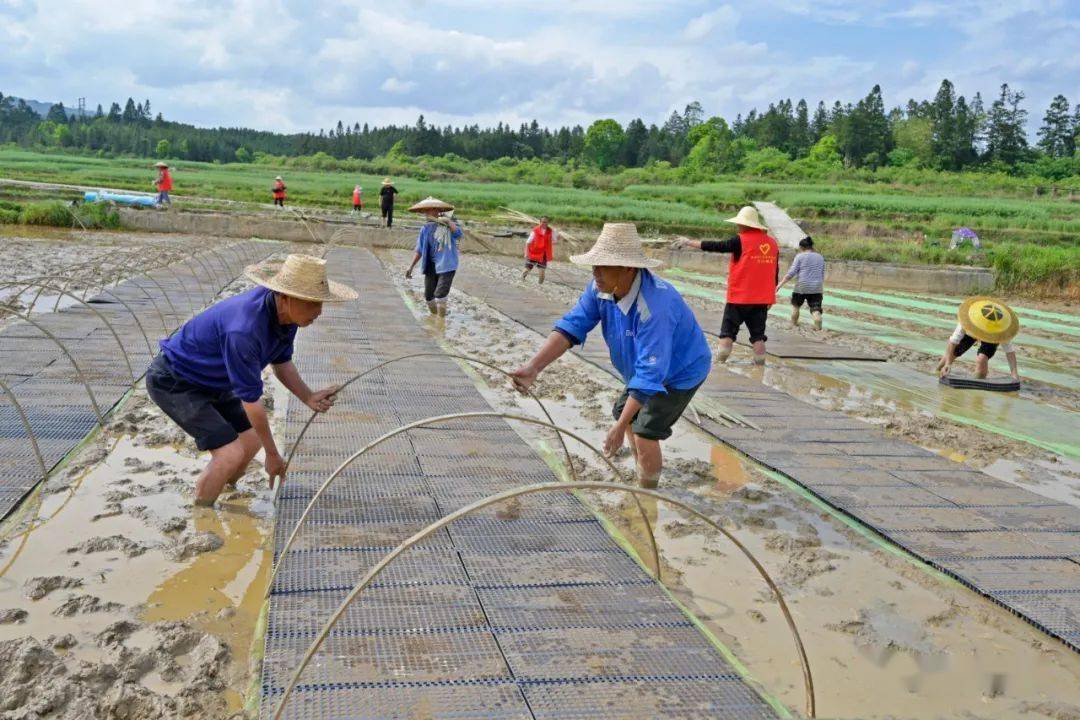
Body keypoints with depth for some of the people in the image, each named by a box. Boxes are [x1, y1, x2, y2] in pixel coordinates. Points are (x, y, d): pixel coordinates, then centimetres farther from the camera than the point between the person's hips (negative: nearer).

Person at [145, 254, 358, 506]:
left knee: (251, 440, 9)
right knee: (231, 453, -16)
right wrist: (273, 454, -15)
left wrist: (309, 398, -11)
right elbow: (251, 400, -27)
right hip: (174, 382, -9)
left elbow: (281, 362, 6)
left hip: (210, 380, 9)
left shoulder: (285, 312, -12)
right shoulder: (244, 330, -38)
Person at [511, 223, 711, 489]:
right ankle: (648, 473, 42)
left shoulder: (654, 307, -40)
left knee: (644, 434, -13)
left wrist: (620, 427, -39)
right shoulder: (600, 288, -17)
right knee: (624, 414, 19)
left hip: (680, 372, -8)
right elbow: (572, 326, -22)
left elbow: (650, 374, -39)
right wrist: (534, 366, -37)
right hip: (649, 367, 8)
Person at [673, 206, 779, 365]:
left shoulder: (741, 241, -11)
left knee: (727, 333, 5)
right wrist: (771, 293, 21)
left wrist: (689, 242, 3)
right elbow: (775, 272, 11)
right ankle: (759, 364, 7)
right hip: (763, 298, 4)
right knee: (758, 334, 10)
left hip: (739, 297, -4)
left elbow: (715, 246, -7)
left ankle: (720, 363, 4)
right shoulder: (772, 242, 6)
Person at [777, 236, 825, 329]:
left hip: (802, 287, -3)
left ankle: (793, 324, 24)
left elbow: (791, 272, -9)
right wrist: (822, 289, 27)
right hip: (817, 288, 3)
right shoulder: (820, 257, 13)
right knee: (816, 309, -1)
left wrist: (781, 283, -7)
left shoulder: (800, 256, -3)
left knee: (795, 305, 16)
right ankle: (818, 327, -13)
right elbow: (822, 275, 19)